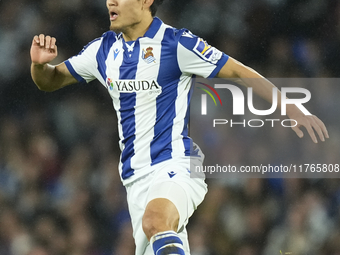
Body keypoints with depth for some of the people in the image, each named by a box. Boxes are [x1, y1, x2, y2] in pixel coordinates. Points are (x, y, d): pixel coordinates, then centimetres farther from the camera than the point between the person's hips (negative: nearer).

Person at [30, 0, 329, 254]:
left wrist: (292, 109, -11)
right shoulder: (104, 50, 10)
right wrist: (40, 63, -5)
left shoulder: (176, 43, -8)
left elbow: (240, 72, -5)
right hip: (136, 178, 7)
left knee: (156, 221, -36)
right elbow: (51, 81, 19)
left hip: (176, 165, -6)